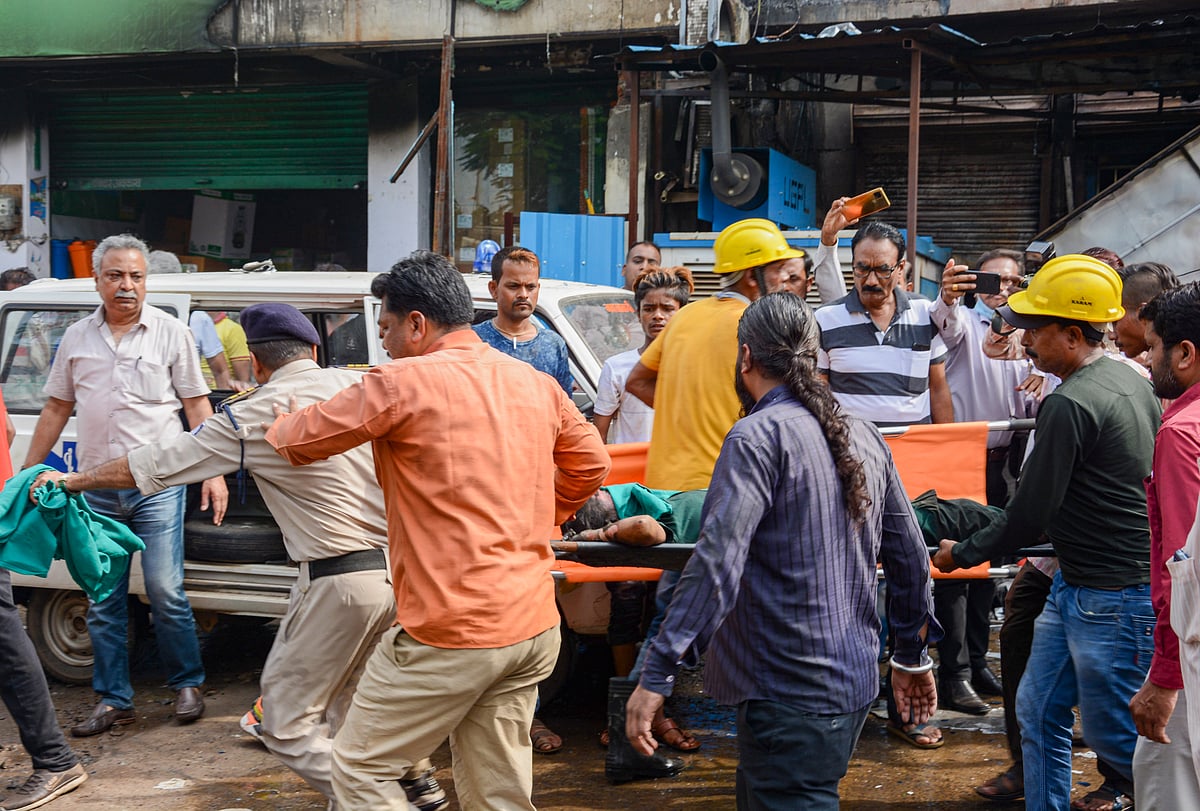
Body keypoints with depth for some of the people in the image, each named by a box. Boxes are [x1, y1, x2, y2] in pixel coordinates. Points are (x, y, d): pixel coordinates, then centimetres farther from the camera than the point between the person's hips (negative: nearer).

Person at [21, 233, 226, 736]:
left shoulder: (171, 333, 1)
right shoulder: (77, 339, 9)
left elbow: (197, 406, 2)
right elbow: (56, 410, 16)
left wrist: (214, 473, -5)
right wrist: (25, 475, 14)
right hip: (96, 489, 3)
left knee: (165, 593, -5)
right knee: (103, 601, 6)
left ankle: (187, 685, 13)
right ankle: (114, 700, 16)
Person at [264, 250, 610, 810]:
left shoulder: (404, 382, -11)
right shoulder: (536, 384, 9)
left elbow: (297, 444, -1)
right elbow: (591, 465, 22)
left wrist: (284, 422, 21)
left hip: (450, 636, -7)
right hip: (534, 625, 7)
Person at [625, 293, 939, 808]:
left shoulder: (759, 437, -15)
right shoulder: (863, 438, 9)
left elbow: (717, 563, -24)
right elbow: (909, 557, 14)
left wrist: (657, 674, -24)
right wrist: (912, 657, 27)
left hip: (790, 695, -8)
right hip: (853, 683, 8)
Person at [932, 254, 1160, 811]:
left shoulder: (1069, 405, -22)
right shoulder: (1129, 381, 8)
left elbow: (1030, 514, -19)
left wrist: (962, 553, -4)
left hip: (1111, 598, -10)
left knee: (1113, 736, 2)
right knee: (1039, 710, 15)